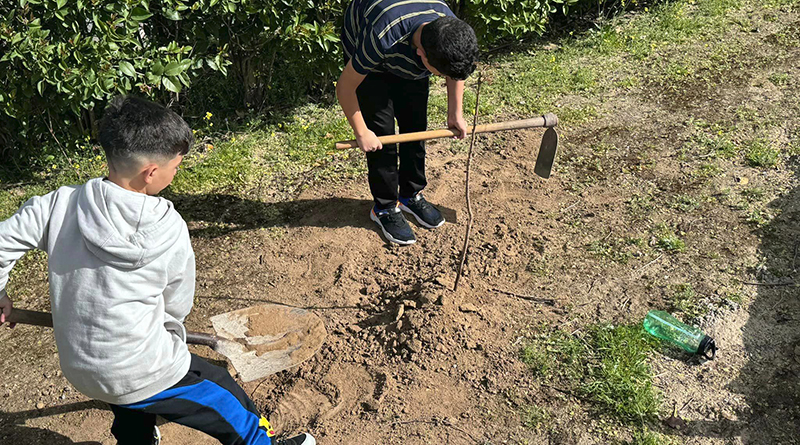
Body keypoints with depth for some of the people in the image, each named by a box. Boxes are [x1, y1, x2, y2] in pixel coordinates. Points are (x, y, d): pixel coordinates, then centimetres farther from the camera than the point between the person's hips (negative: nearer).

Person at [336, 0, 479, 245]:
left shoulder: (452, 33, -30)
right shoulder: (382, 39, -45)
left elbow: (456, 71, -3)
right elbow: (345, 87, -29)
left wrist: (455, 113, -2)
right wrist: (361, 133, -19)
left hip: (407, 58, 5)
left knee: (416, 126, 3)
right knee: (382, 132, -9)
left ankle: (411, 195, 24)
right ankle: (385, 207, 9)